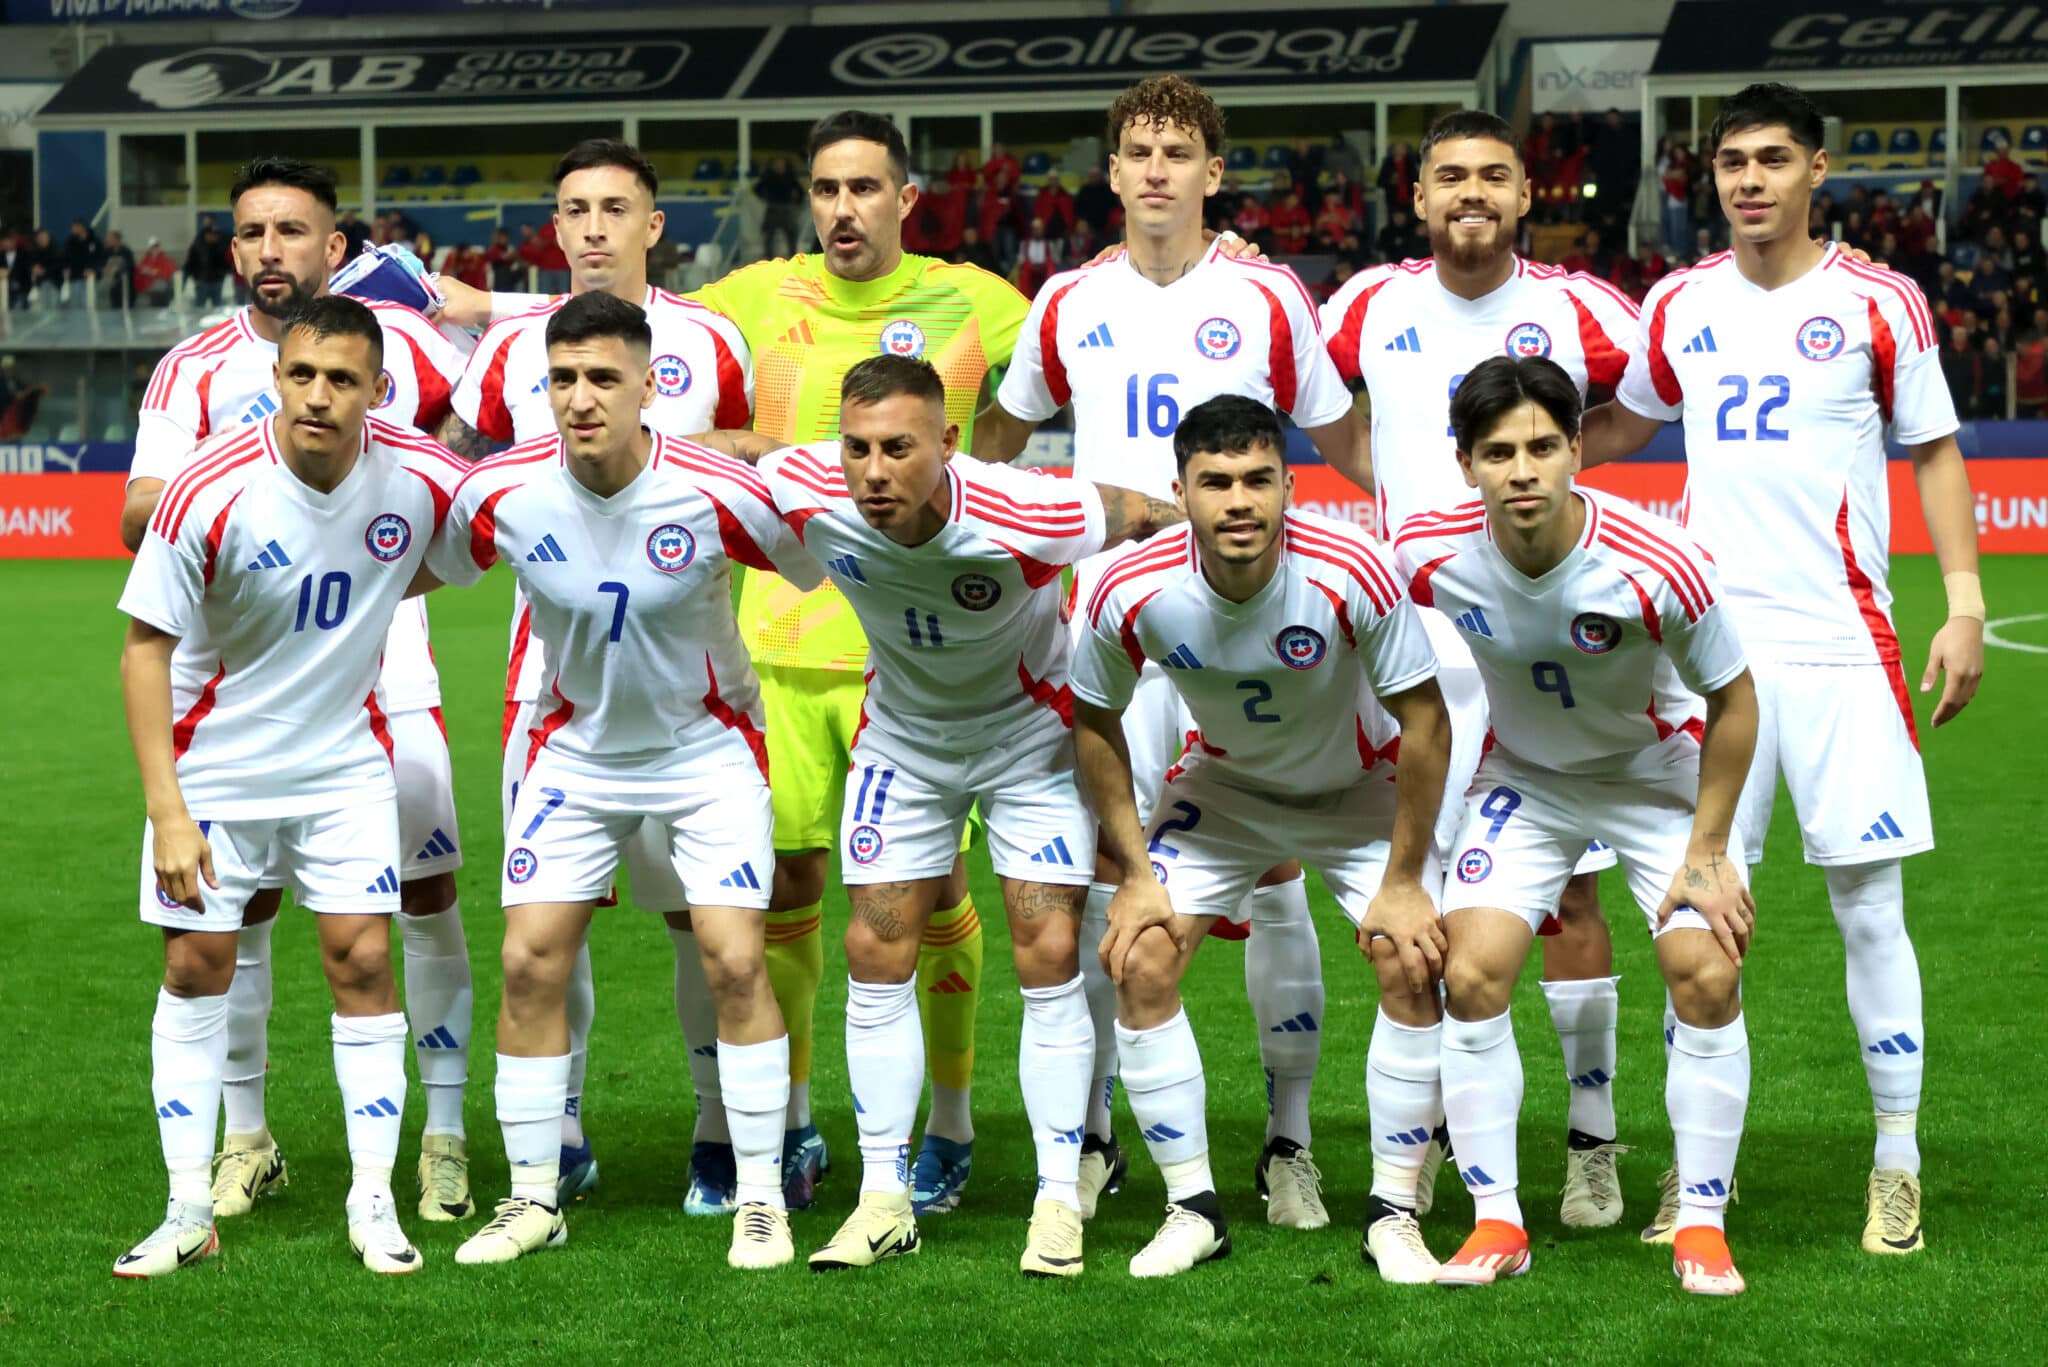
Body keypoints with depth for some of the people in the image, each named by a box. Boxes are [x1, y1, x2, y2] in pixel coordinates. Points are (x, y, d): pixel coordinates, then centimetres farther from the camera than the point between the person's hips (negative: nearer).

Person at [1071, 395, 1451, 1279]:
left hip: (1361, 787, -2)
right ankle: (1193, 1208, 3)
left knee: (1410, 963, -18)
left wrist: (1402, 883, -18)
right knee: (1139, 963, -12)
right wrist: (1133, 874, -8)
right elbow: (1095, 722, -7)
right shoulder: (1132, 594, -27)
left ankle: (1393, 1216, -2)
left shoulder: (1350, 574, -33)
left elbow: (1424, 719, -21)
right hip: (1224, 786, 2)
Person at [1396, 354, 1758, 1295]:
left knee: (1707, 972, -16)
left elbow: (1733, 701, -15)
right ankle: (1497, 1224, 0)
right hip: (1523, 777, 2)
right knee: (1471, 975, -14)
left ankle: (1701, 1226, -1)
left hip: (1658, 771, -2)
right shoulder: (1431, 556, -24)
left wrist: (1707, 852, -12)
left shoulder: (1656, 568, -32)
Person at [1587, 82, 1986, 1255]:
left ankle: (1899, 1168, 8)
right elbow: (1619, 424, 26)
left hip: (1839, 646, -3)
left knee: (1869, 906, -2)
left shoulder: (1879, 304, 0)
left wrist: (1966, 604, -4)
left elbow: (1936, 451, 4)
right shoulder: (1680, 309, 8)